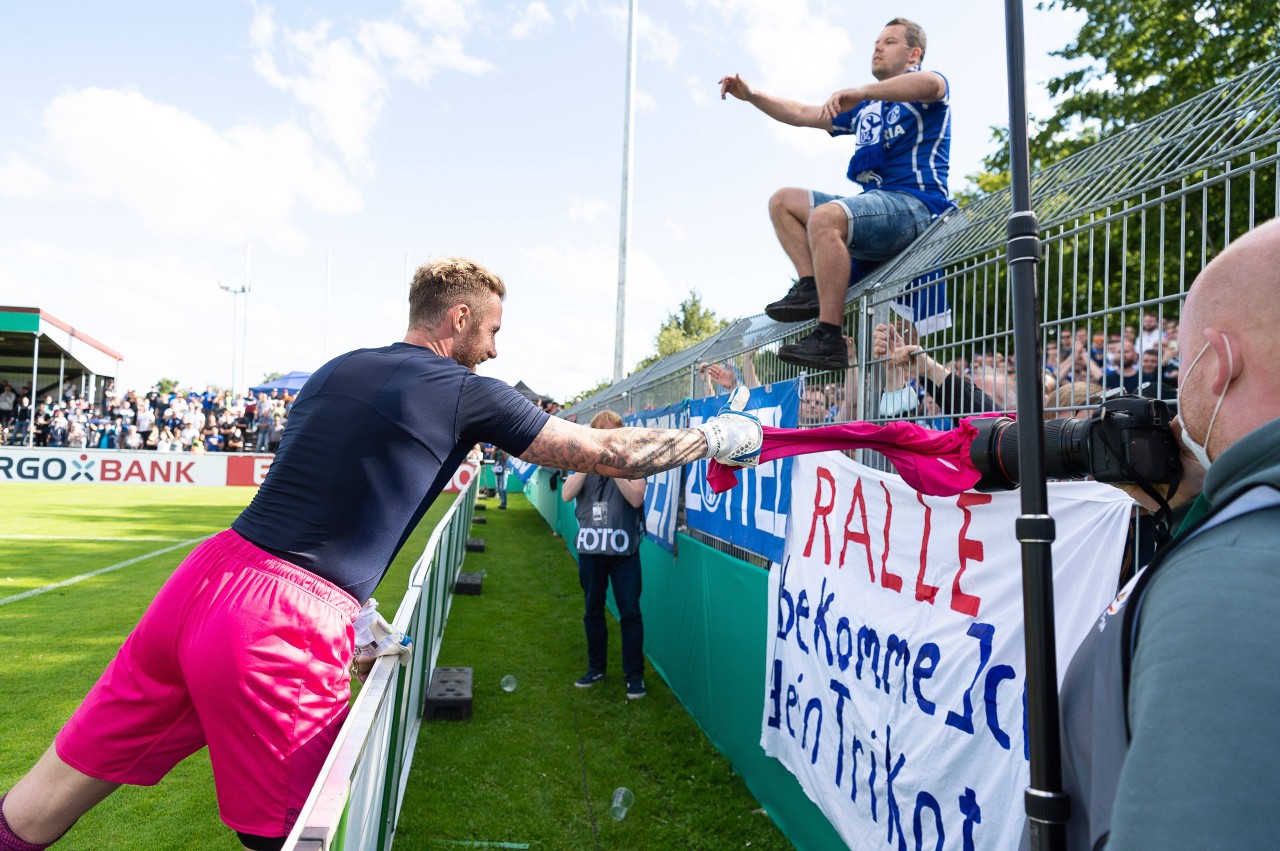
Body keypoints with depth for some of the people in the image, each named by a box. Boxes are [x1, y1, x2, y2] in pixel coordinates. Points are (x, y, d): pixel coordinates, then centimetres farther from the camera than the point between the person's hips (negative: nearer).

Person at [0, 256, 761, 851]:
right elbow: (606, 453, 3)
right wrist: (714, 437, 17)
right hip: (284, 628, -7)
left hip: (208, 576, 7)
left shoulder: (338, 370, 17)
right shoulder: (467, 393, -2)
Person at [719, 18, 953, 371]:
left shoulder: (921, 94, 4)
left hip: (915, 205, -9)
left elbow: (931, 84, -23)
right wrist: (750, 95, 17)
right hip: (877, 206, 9)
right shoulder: (865, 109, 28)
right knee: (783, 201, 7)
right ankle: (811, 285, -14)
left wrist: (862, 91, -33)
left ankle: (829, 341, -39)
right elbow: (802, 114, 28)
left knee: (824, 217, -35)